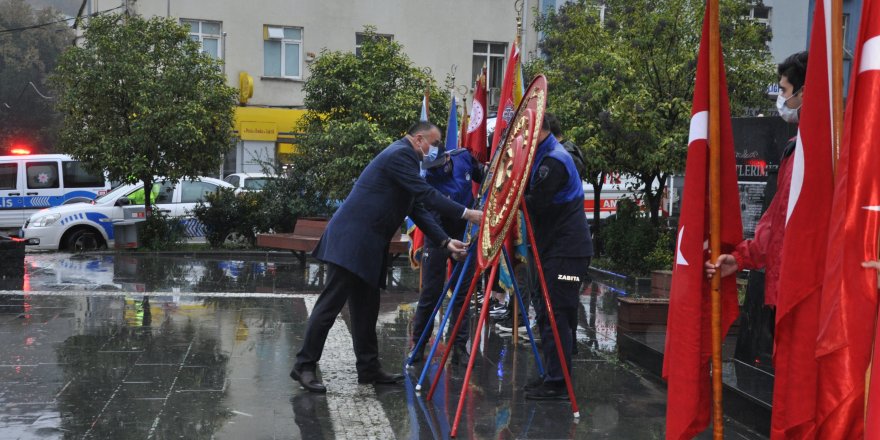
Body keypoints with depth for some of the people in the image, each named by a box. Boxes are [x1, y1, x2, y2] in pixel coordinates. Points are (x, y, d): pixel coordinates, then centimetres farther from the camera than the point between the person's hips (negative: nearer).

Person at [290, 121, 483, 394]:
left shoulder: (404, 157, 21)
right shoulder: (400, 155, -10)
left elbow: (418, 208, 18)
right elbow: (426, 195, -18)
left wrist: (445, 241, 10)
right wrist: (466, 214, -17)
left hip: (367, 245, 11)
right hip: (351, 240, -11)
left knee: (366, 307, 12)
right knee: (331, 302, -9)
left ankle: (369, 368, 17)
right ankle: (304, 365, -5)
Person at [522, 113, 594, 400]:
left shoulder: (554, 161, -16)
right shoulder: (543, 156, 16)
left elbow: (536, 203, -20)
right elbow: (531, 196, 16)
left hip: (567, 250, -10)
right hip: (552, 247, 10)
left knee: (555, 315, -10)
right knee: (546, 313, 13)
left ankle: (558, 383, -7)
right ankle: (551, 376, 21)